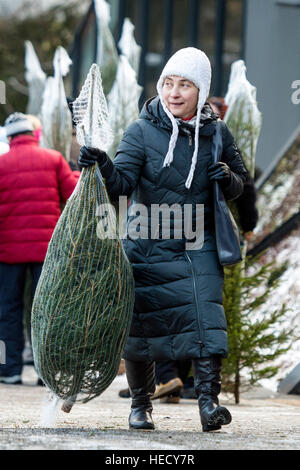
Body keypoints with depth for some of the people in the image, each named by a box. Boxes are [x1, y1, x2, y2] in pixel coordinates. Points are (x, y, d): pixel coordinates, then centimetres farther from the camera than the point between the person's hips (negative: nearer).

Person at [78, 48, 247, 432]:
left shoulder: (216, 134, 2)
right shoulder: (142, 131, -7)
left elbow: (239, 186, 13)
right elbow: (121, 184, -19)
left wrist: (228, 178, -10)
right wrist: (103, 165, -40)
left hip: (198, 245, 1)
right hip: (147, 245, -1)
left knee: (205, 313, -18)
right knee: (140, 325, 5)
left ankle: (208, 399, -18)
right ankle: (140, 403, 23)